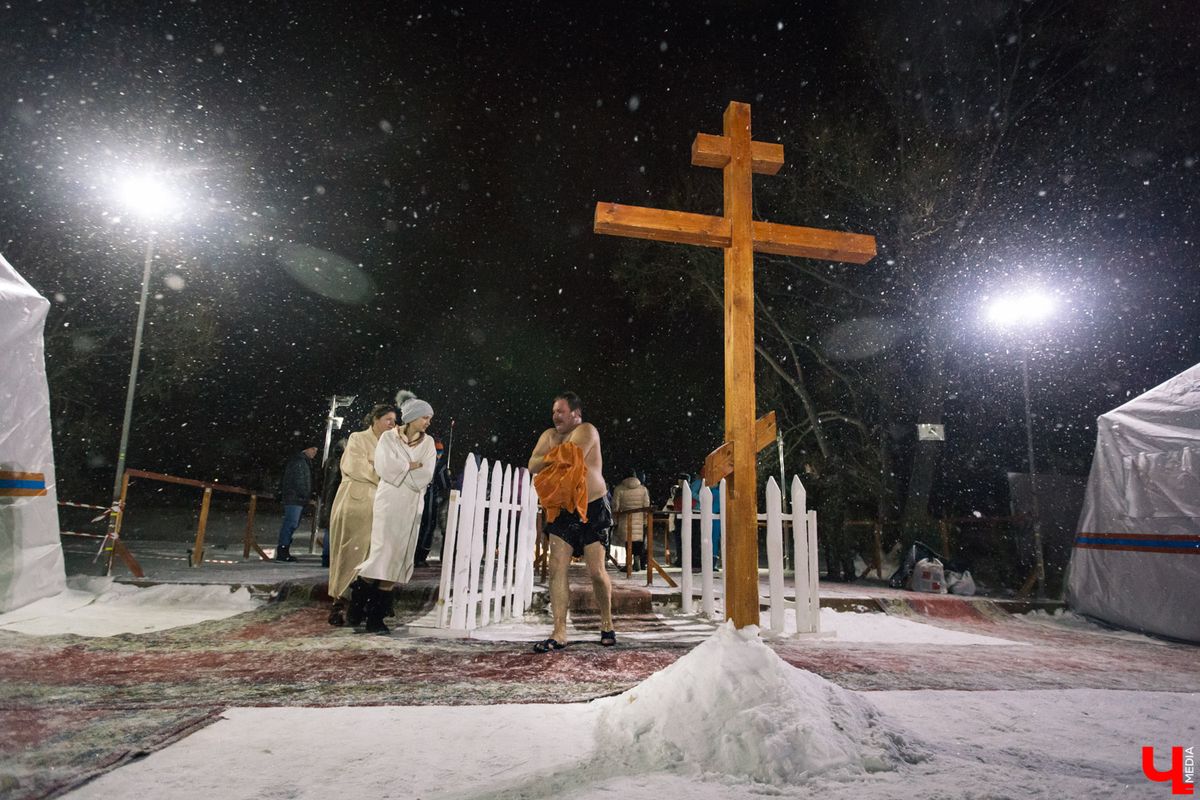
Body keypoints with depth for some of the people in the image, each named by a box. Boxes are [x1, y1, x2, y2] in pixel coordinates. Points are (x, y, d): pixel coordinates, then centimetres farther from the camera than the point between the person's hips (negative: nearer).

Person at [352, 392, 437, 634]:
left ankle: (375, 616, 6)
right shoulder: (389, 437, 2)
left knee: (398, 557, 1)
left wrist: (402, 468, -8)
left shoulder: (428, 443, 9)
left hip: (412, 506, 3)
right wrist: (414, 466, -6)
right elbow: (385, 467, -12)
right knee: (384, 550, -12)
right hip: (389, 502, -3)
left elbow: (426, 476, -2)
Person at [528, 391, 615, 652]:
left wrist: (552, 455, -6)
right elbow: (533, 466, -2)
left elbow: (570, 456, -26)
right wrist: (558, 455, -15)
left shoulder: (586, 431, -10)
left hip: (593, 510, -5)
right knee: (557, 569, -4)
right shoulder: (549, 435, 9)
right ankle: (559, 634, 2)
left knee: (596, 571, -1)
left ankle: (607, 624, 23)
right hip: (563, 511, 5)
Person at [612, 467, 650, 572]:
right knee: (640, 541, 8)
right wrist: (645, 521, 10)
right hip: (640, 521, 1)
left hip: (626, 521, -1)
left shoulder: (619, 489, 1)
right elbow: (646, 506, 4)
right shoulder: (643, 488, 6)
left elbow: (615, 506, 0)